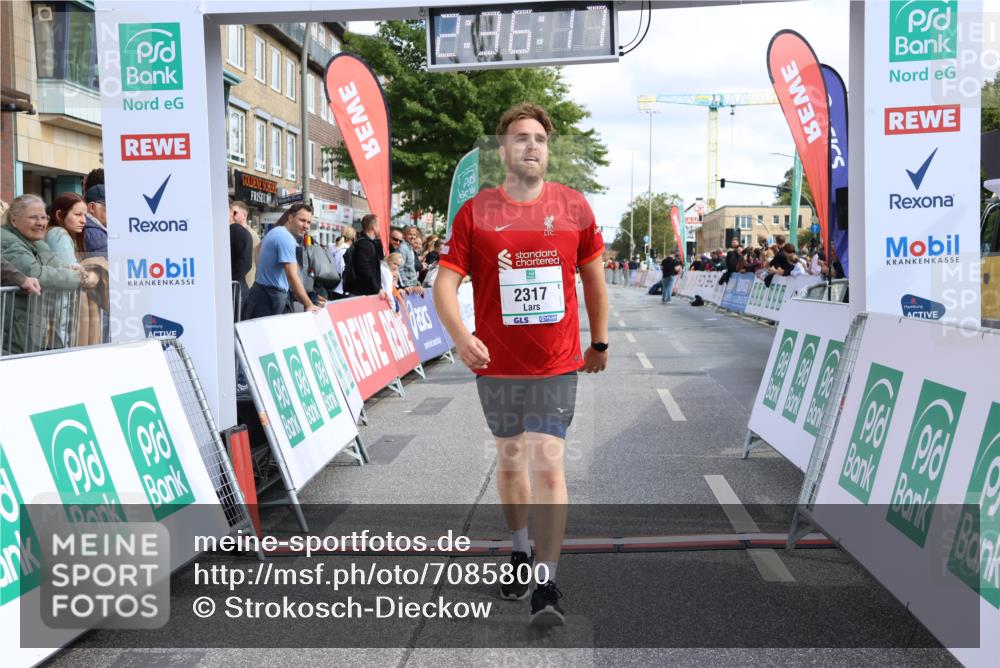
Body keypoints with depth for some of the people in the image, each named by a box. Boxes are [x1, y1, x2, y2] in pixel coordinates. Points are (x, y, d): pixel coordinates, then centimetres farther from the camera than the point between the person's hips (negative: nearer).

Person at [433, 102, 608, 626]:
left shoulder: (573, 207, 1)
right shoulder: (475, 212, -3)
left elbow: (593, 278, 12)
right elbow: (445, 284, -7)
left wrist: (599, 342, 16)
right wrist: (461, 337, -24)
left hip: (556, 364, -1)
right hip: (496, 364, 1)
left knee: (547, 464, -9)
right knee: (510, 459, 16)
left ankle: (546, 583, 0)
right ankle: (520, 552, 38)